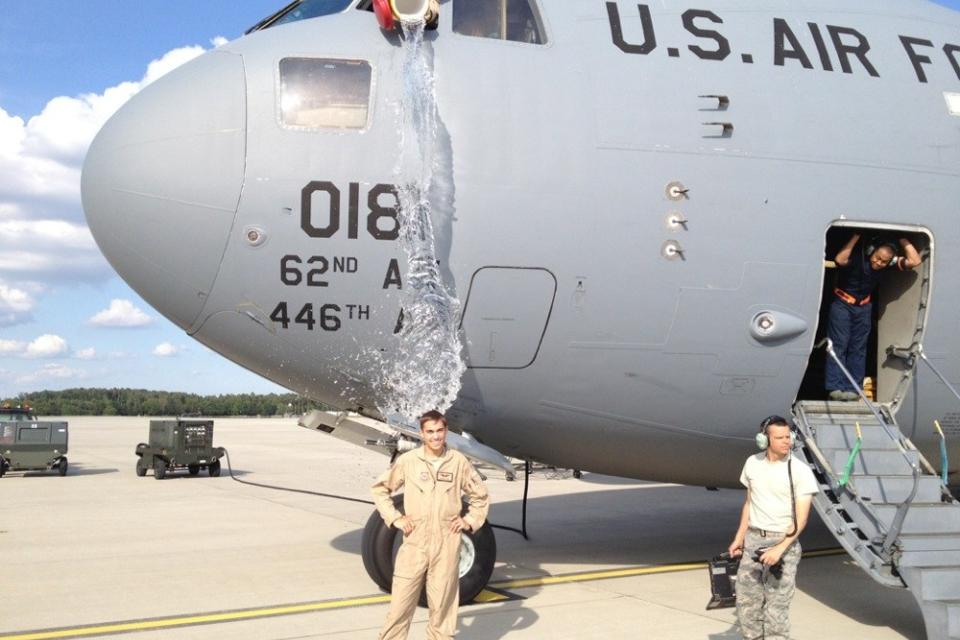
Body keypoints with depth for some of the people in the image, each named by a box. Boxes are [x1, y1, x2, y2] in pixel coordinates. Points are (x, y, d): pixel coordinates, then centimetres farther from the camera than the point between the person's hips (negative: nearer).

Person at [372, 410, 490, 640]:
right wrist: (395, 518, 2)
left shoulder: (459, 462, 2)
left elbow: (480, 496, 16)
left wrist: (470, 521, 5)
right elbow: (379, 488, 10)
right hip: (415, 542, -1)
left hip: (447, 543, 1)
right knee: (401, 602, -1)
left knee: (443, 603, 6)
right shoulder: (408, 461, -1)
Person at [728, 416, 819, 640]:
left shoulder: (800, 471, -11)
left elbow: (800, 518, -13)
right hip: (753, 539, 5)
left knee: (776, 604, -4)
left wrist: (780, 548, -22)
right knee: (746, 599, 10)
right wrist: (739, 538, 14)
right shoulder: (752, 463, 4)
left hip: (783, 541, -5)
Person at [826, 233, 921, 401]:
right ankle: (835, 387, -13)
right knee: (839, 344, -10)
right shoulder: (859, 254, -22)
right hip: (842, 303, -4)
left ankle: (852, 389, 5)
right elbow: (840, 260, -41)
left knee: (858, 348, 3)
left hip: (863, 306, 4)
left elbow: (914, 261, -20)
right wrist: (856, 236, -37)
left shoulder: (890, 263, -11)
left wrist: (902, 240, -22)